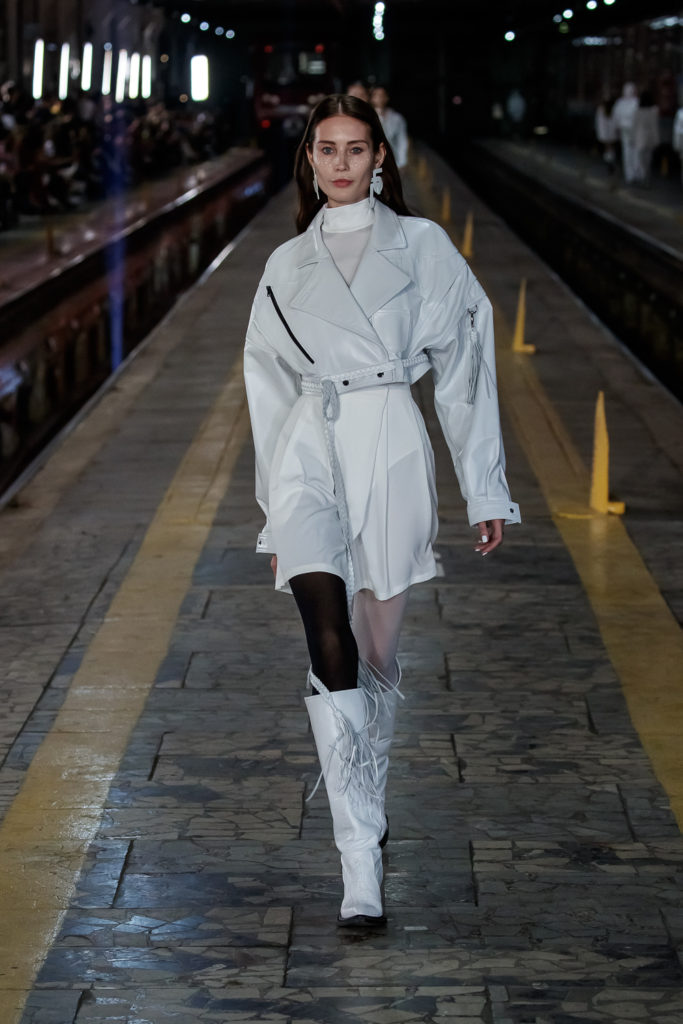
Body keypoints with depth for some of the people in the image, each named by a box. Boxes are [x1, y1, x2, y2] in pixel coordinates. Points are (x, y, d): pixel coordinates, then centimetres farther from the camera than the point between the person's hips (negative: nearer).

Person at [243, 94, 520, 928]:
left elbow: (465, 366, 6)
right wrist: (274, 517, 19)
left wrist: (485, 490, 3)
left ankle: (365, 797, 38)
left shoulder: (422, 246, 7)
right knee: (330, 646, -18)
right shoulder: (287, 266, 13)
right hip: (309, 452, 0)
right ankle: (362, 866, -21)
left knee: (378, 654, 9)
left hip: (392, 452, 0)